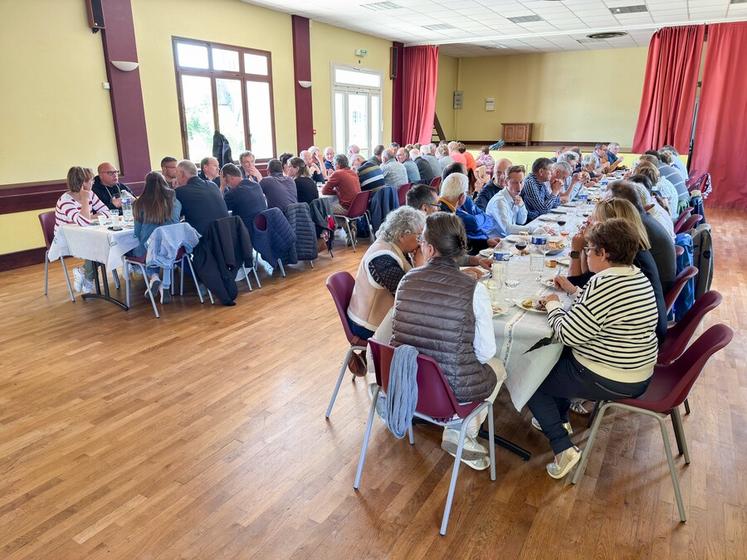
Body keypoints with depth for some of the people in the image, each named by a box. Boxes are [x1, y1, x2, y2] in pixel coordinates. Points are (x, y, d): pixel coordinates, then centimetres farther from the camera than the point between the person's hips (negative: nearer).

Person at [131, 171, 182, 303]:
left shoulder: (140, 203, 0)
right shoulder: (174, 200, 2)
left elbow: (137, 233, 8)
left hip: (149, 251, -1)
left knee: (134, 250, 31)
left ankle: (153, 276, 5)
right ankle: (166, 286, 12)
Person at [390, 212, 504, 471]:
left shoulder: (408, 279, -6)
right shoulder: (473, 289, -16)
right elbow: (485, 351, -8)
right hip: (452, 389, -4)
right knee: (497, 367, 27)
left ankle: (459, 432, 28)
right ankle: (461, 435, 17)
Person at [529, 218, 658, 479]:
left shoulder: (604, 285, -28)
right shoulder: (639, 278, 2)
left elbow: (567, 334, -24)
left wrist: (553, 305, -9)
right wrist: (575, 291, 13)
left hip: (609, 382, -10)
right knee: (558, 357, 28)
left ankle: (563, 448, 0)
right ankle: (560, 420, 37)